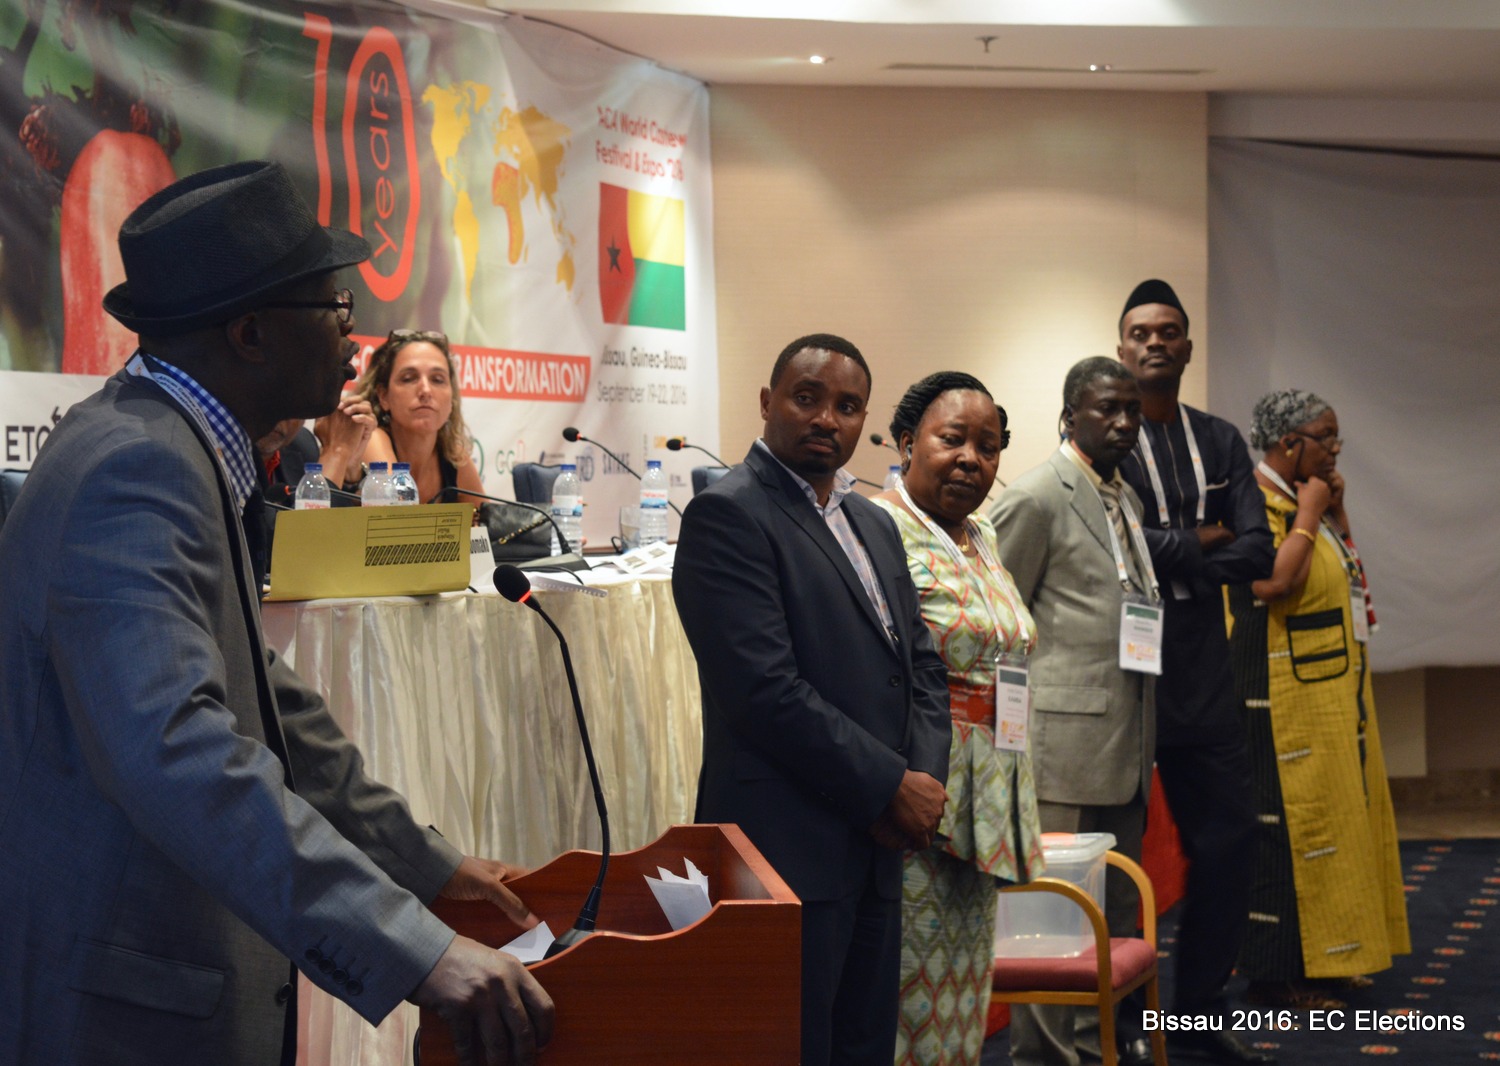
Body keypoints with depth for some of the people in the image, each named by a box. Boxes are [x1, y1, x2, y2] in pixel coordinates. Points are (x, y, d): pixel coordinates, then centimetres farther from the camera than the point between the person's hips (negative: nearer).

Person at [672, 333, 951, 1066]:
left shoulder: (873, 524, 17)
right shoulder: (728, 516, -10)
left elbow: (920, 664, 18)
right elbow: (767, 688, -19)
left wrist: (925, 779, -1)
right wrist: (892, 787, -13)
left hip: (877, 849, 8)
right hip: (790, 847, -8)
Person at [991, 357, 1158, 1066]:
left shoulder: (1127, 498, 16)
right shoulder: (1037, 497, -9)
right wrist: (1015, 730, -10)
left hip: (1127, 737, 8)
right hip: (1067, 735, -8)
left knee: (1117, 900, 14)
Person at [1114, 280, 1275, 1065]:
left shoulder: (1220, 442, 11)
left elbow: (1256, 555, 0)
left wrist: (1166, 555, -13)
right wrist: (1203, 542, -8)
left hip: (1203, 677, 5)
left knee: (1227, 842, 7)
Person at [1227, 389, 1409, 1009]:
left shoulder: (1304, 498, 14)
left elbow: (1343, 572, 21)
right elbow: (1273, 582, -27)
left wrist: (1336, 510, 9)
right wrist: (1309, 516, -16)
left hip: (1334, 690, 10)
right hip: (1284, 696, -10)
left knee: (1337, 814, 13)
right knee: (1287, 824, -7)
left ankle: (1327, 957, 22)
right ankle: (1278, 976, -1)